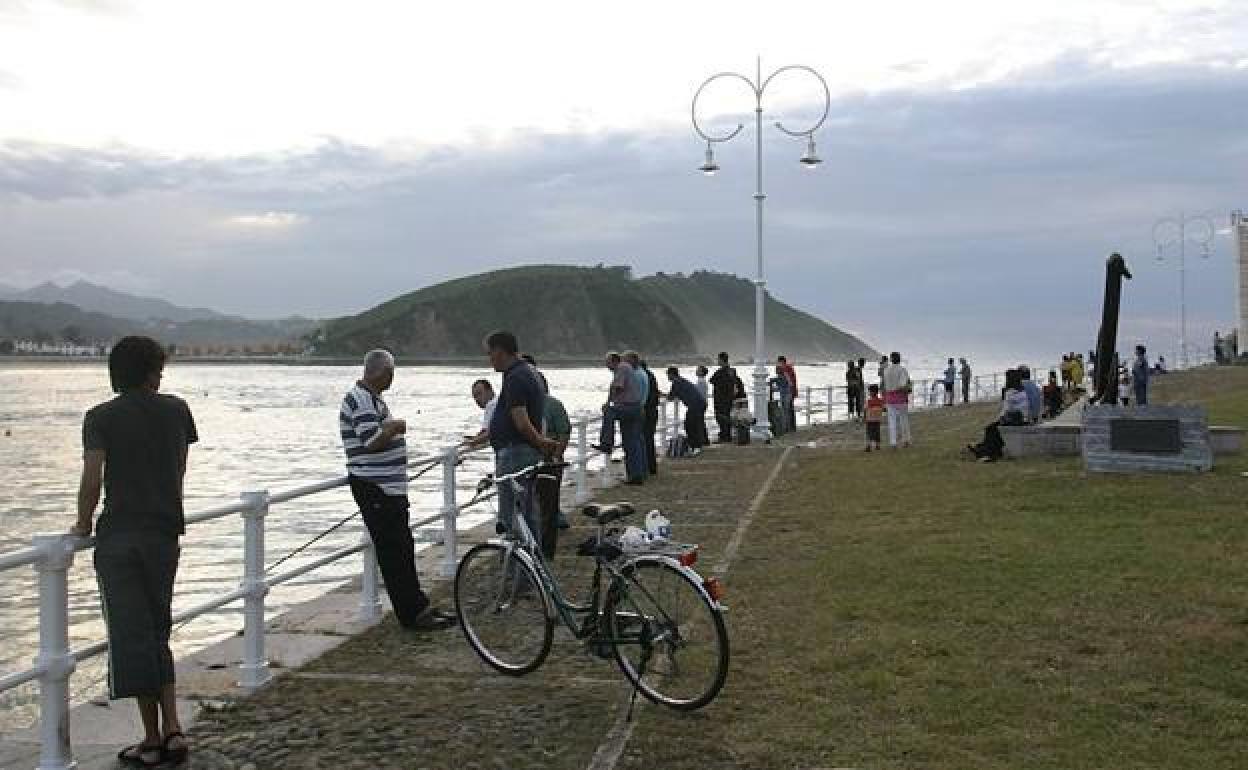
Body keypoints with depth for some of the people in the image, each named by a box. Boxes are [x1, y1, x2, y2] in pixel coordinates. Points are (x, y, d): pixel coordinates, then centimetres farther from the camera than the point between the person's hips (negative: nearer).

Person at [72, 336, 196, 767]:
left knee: (131, 636, 3)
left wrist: (83, 524, 5)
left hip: (118, 537, -3)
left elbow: (92, 480, -11)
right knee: (158, 633, 16)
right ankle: (172, 728, 7)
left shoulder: (100, 418, -3)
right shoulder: (176, 410, 5)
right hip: (165, 534, 3)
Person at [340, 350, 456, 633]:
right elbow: (372, 441, -26)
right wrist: (396, 426, -12)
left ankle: (419, 606, 23)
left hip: (389, 488, 11)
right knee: (393, 551, -5)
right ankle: (412, 614, 0)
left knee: (404, 549, 15)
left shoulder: (371, 398, 18)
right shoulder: (360, 399, -16)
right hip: (374, 489, -11)